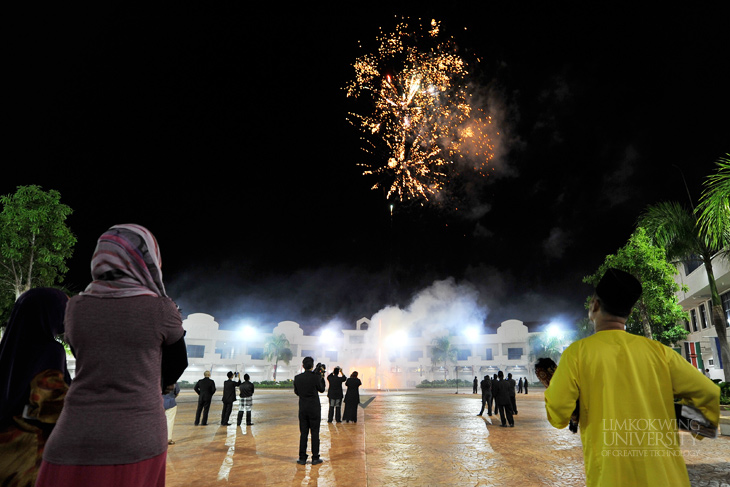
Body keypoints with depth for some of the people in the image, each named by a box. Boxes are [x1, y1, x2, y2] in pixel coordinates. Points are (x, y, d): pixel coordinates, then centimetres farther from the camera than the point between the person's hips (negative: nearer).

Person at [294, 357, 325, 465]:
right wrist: (322, 378, 12)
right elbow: (322, 389, 0)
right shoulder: (315, 377, -14)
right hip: (314, 408, -3)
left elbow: (296, 392, 10)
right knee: (315, 433, 6)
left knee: (303, 433, 10)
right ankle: (315, 458, 11)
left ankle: (302, 458, 14)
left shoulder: (297, 378, -4)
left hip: (302, 408, 3)